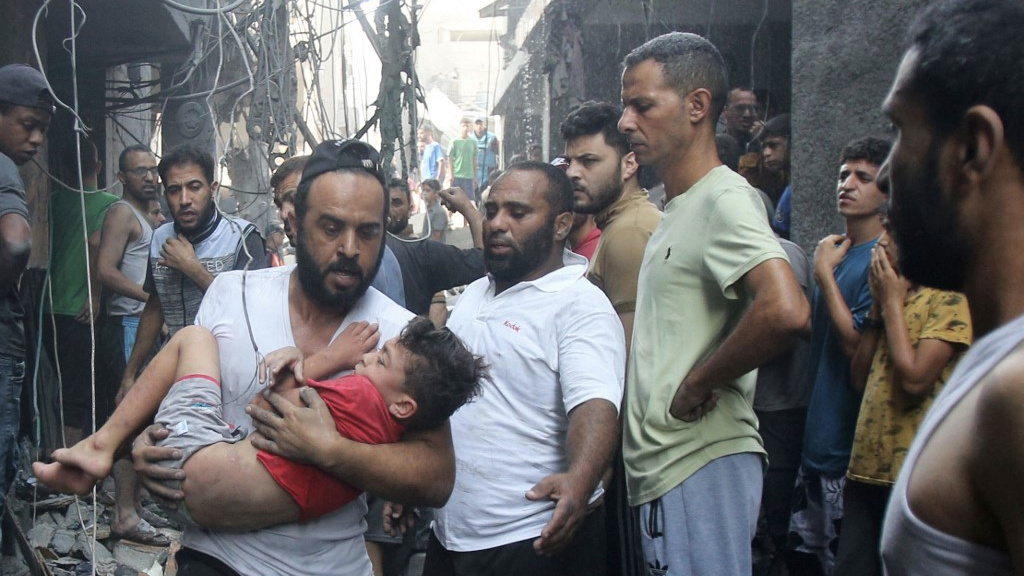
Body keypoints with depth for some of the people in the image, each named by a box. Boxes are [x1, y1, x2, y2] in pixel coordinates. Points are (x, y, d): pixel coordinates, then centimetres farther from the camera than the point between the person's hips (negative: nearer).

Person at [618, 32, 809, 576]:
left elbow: (785, 311, -31)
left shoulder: (726, 199, -14)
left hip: (701, 464, -9)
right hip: (662, 465, 9)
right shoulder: (675, 209, 17)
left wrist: (697, 384, -19)